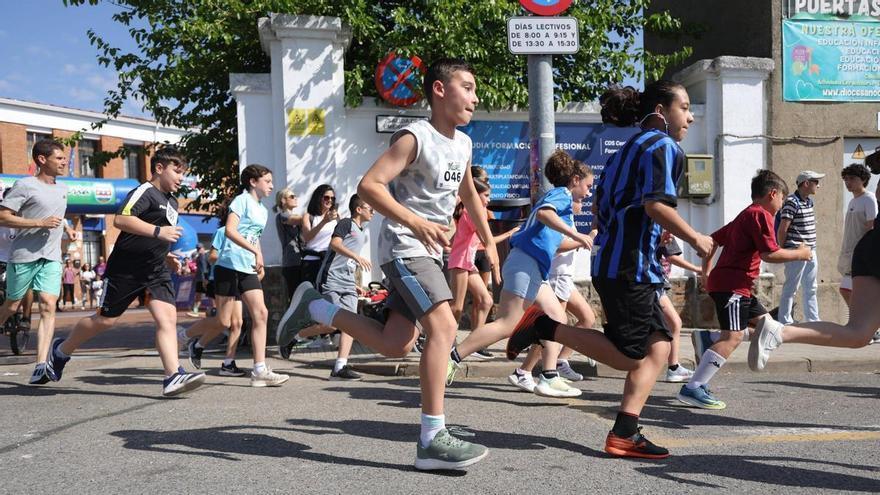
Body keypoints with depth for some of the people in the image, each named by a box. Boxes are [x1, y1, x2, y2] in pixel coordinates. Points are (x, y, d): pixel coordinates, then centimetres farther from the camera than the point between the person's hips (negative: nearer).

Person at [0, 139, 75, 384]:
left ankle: (40, 365, -16)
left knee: (48, 306, -10)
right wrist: (41, 223, -18)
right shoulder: (25, 185, -6)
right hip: (23, 255, -4)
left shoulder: (62, 189, 15)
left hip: (51, 258, 4)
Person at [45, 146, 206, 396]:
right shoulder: (144, 191, -10)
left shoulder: (172, 201, 18)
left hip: (156, 272, 7)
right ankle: (61, 351, 31)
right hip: (126, 269, -7)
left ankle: (173, 376, -19)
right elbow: (121, 220, -26)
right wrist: (158, 231, -30)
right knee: (105, 319, 5)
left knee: (167, 317, -12)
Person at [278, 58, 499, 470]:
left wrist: (488, 241, 24)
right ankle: (432, 439, -17)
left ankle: (313, 306, 23)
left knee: (395, 345, 7)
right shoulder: (414, 138, -14)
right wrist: (416, 223, -32)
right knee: (443, 326, -22)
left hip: (428, 251, 9)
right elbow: (369, 185, -22)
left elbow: (468, 194, 27)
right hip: (405, 246, -9)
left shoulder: (463, 143, 12)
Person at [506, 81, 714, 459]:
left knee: (658, 346, 8)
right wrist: (695, 239, -8)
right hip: (631, 265, -10)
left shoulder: (629, 148, 22)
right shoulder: (663, 146, -6)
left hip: (612, 261, 10)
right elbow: (656, 205, -19)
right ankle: (544, 327, -5)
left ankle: (624, 434, 4)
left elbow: (598, 205, 22)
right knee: (630, 356, -4)